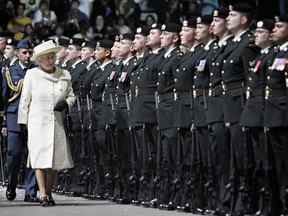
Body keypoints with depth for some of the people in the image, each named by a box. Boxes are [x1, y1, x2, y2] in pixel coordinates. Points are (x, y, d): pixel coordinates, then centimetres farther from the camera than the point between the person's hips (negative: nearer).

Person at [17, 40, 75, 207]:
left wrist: (66, 103, -7)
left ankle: (49, 192, 17)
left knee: (56, 159, 3)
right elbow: (25, 100, 5)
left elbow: (71, 96, 16)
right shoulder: (32, 75, 2)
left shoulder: (64, 75, 7)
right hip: (37, 122, -3)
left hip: (58, 123, 3)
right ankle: (43, 195, -8)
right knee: (40, 157, -8)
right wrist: (23, 122, 3)